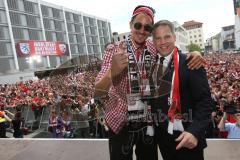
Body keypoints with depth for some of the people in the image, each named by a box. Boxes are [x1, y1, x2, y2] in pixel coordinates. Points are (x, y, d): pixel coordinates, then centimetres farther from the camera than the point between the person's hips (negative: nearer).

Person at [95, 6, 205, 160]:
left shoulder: (154, 49, -2)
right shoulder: (114, 50, -12)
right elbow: (98, 92, -17)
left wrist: (194, 53, -13)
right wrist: (113, 70, -39)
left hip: (148, 121, 3)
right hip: (120, 123, -3)